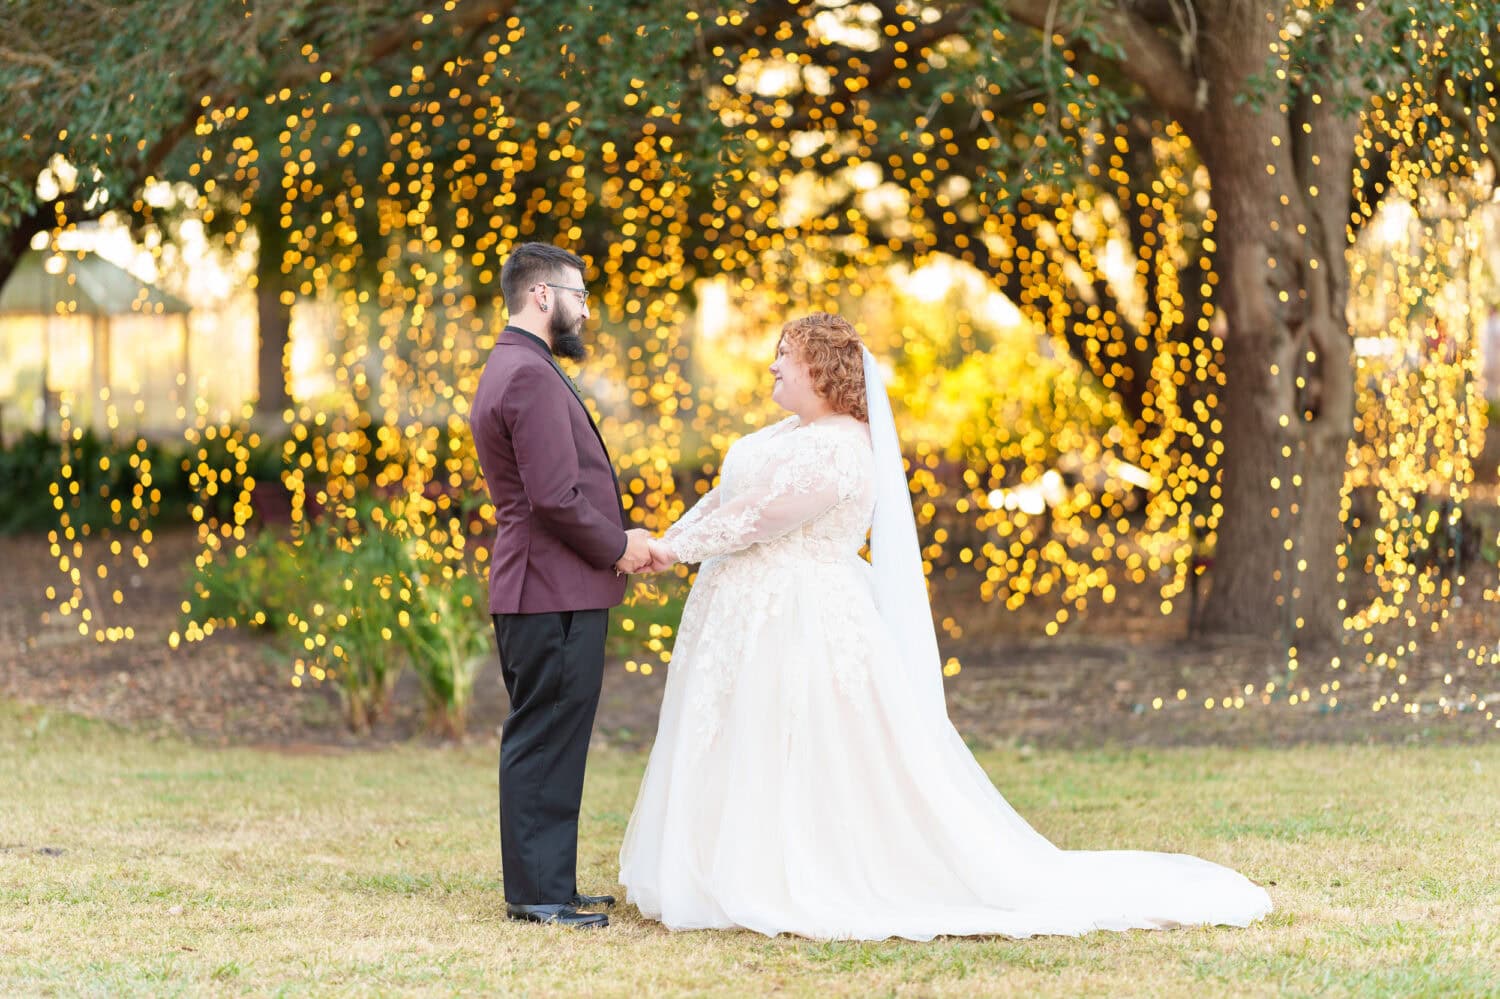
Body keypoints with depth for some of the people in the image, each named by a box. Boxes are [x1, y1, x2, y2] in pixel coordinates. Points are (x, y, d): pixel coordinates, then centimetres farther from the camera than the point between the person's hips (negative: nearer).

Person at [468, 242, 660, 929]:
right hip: (556, 593, -11)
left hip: (542, 590, 11)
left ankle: (544, 885, 19)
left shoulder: (510, 370, 20)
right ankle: (539, 893, -5)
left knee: (546, 743, 14)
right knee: (547, 741, -7)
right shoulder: (530, 374, -15)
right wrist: (617, 547, -8)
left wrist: (616, 540, 11)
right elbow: (556, 498, -22)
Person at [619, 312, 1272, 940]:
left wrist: (679, 549, -13)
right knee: (752, 768, 14)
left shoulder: (836, 450, -19)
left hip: (802, 624, -10)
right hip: (758, 624, 10)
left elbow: (758, 515, -22)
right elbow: (727, 496, 13)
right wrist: (670, 540, 0)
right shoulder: (794, 433, 13)